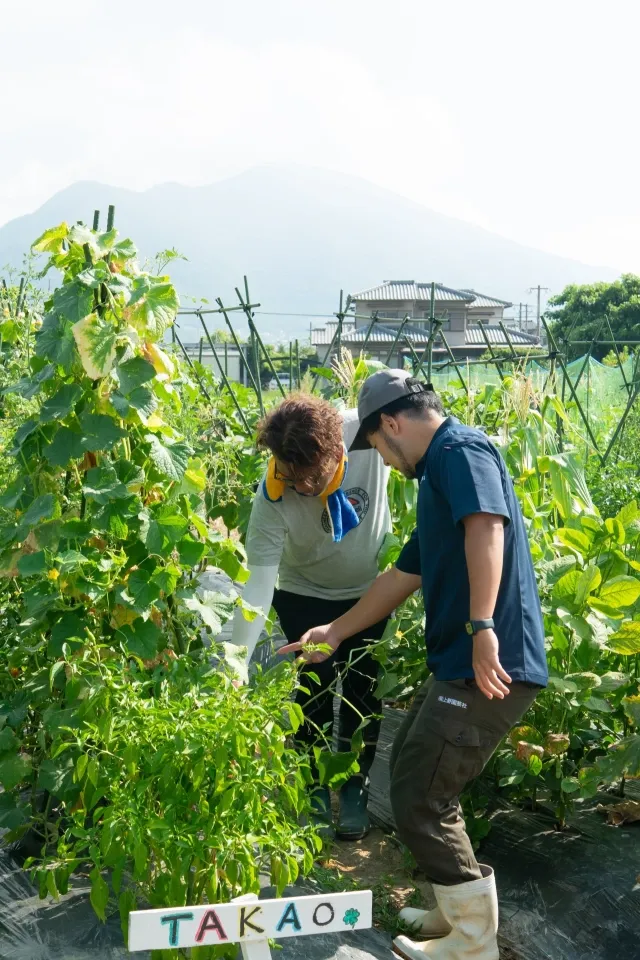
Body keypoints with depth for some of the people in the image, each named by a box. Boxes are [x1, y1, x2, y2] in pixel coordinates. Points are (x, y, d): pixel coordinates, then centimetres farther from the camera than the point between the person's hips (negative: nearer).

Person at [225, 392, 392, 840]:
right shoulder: (273, 497, -35)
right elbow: (259, 576, -35)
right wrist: (237, 660, -42)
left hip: (372, 588, 1)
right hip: (306, 594, -1)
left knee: (364, 687, 2)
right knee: (316, 686, -5)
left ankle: (355, 789, 22)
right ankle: (314, 789, 18)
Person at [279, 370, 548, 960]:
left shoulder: (461, 450, -10)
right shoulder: (439, 475, 21)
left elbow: (487, 526, -31)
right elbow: (402, 578, 27)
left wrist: (482, 626, -38)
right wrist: (334, 634, 31)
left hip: (489, 666, -10)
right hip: (461, 663, 10)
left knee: (419, 799, -3)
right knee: (411, 772, 21)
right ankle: (460, 911, 33)